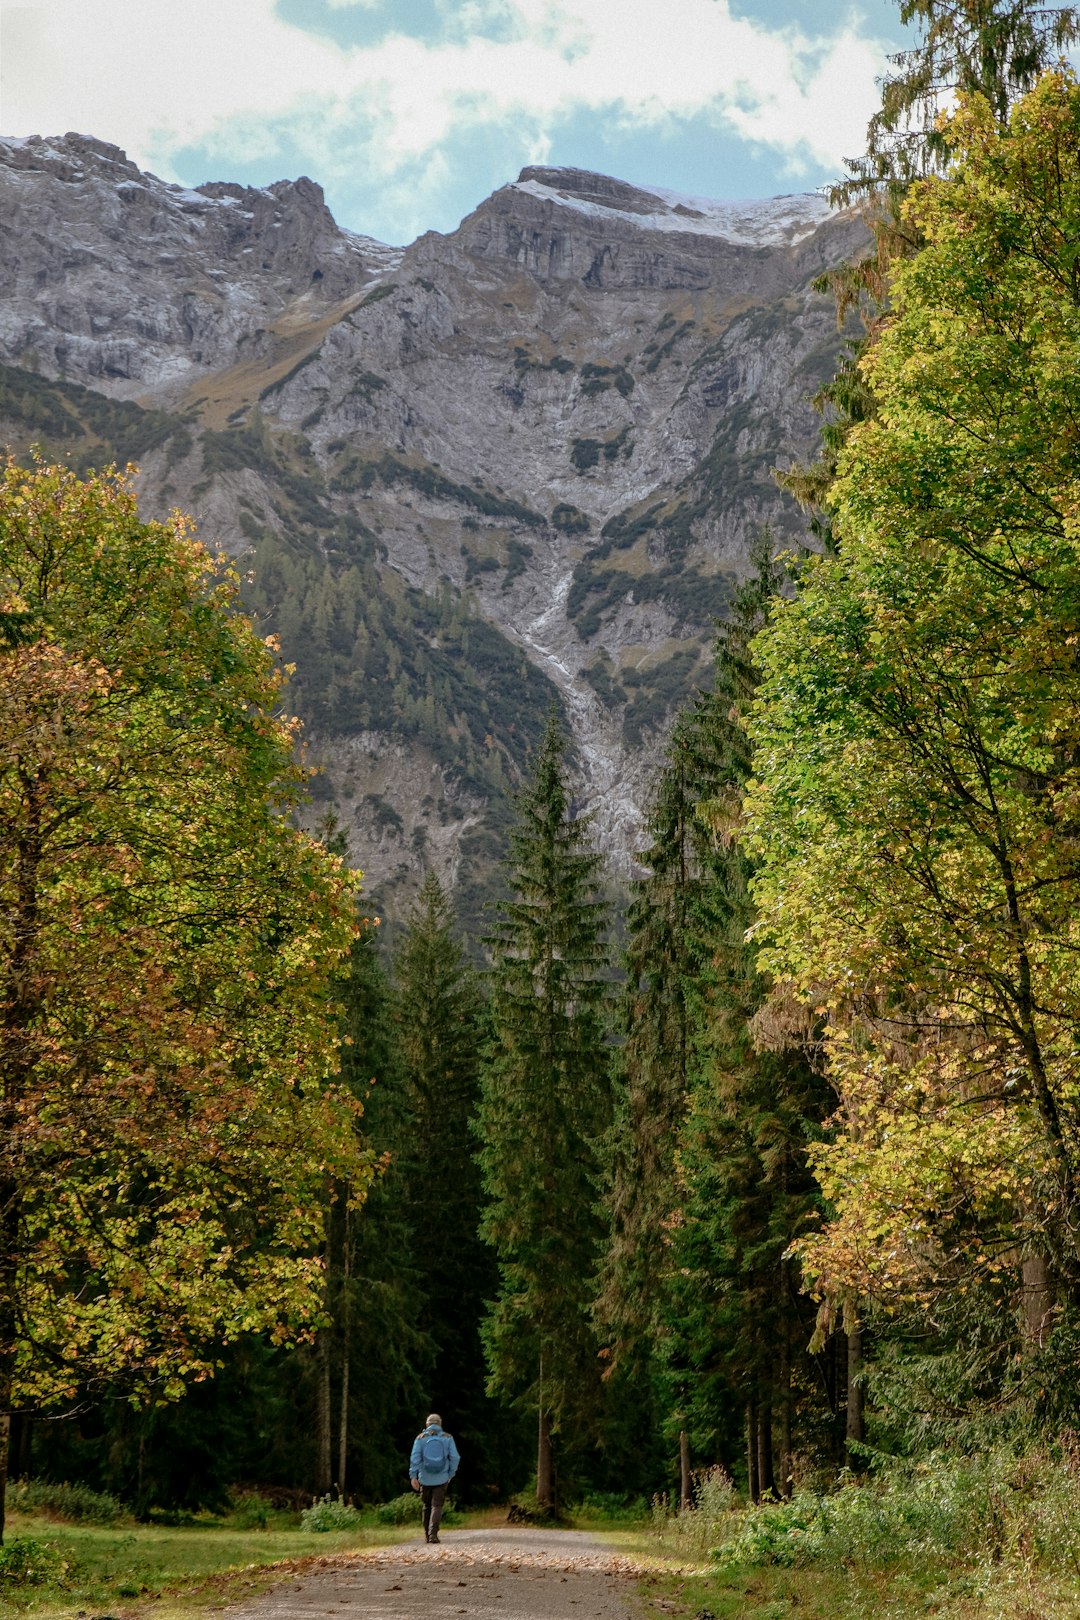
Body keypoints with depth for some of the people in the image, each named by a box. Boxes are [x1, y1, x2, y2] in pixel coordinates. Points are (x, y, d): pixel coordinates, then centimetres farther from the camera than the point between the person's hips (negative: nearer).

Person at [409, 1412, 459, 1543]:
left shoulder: (420, 1438, 0)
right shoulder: (448, 1438, 1)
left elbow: (415, 1458, -6)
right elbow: (455, 1457, -2)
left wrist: (413, 1476, -6)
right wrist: (451, 1474, 9)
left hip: (425, 1478, 1)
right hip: (441, 1478, -1)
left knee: (427, 1506, 16)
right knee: (437, 1506, -2)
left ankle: (427, 1535, 20)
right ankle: (433, 1533, -19)